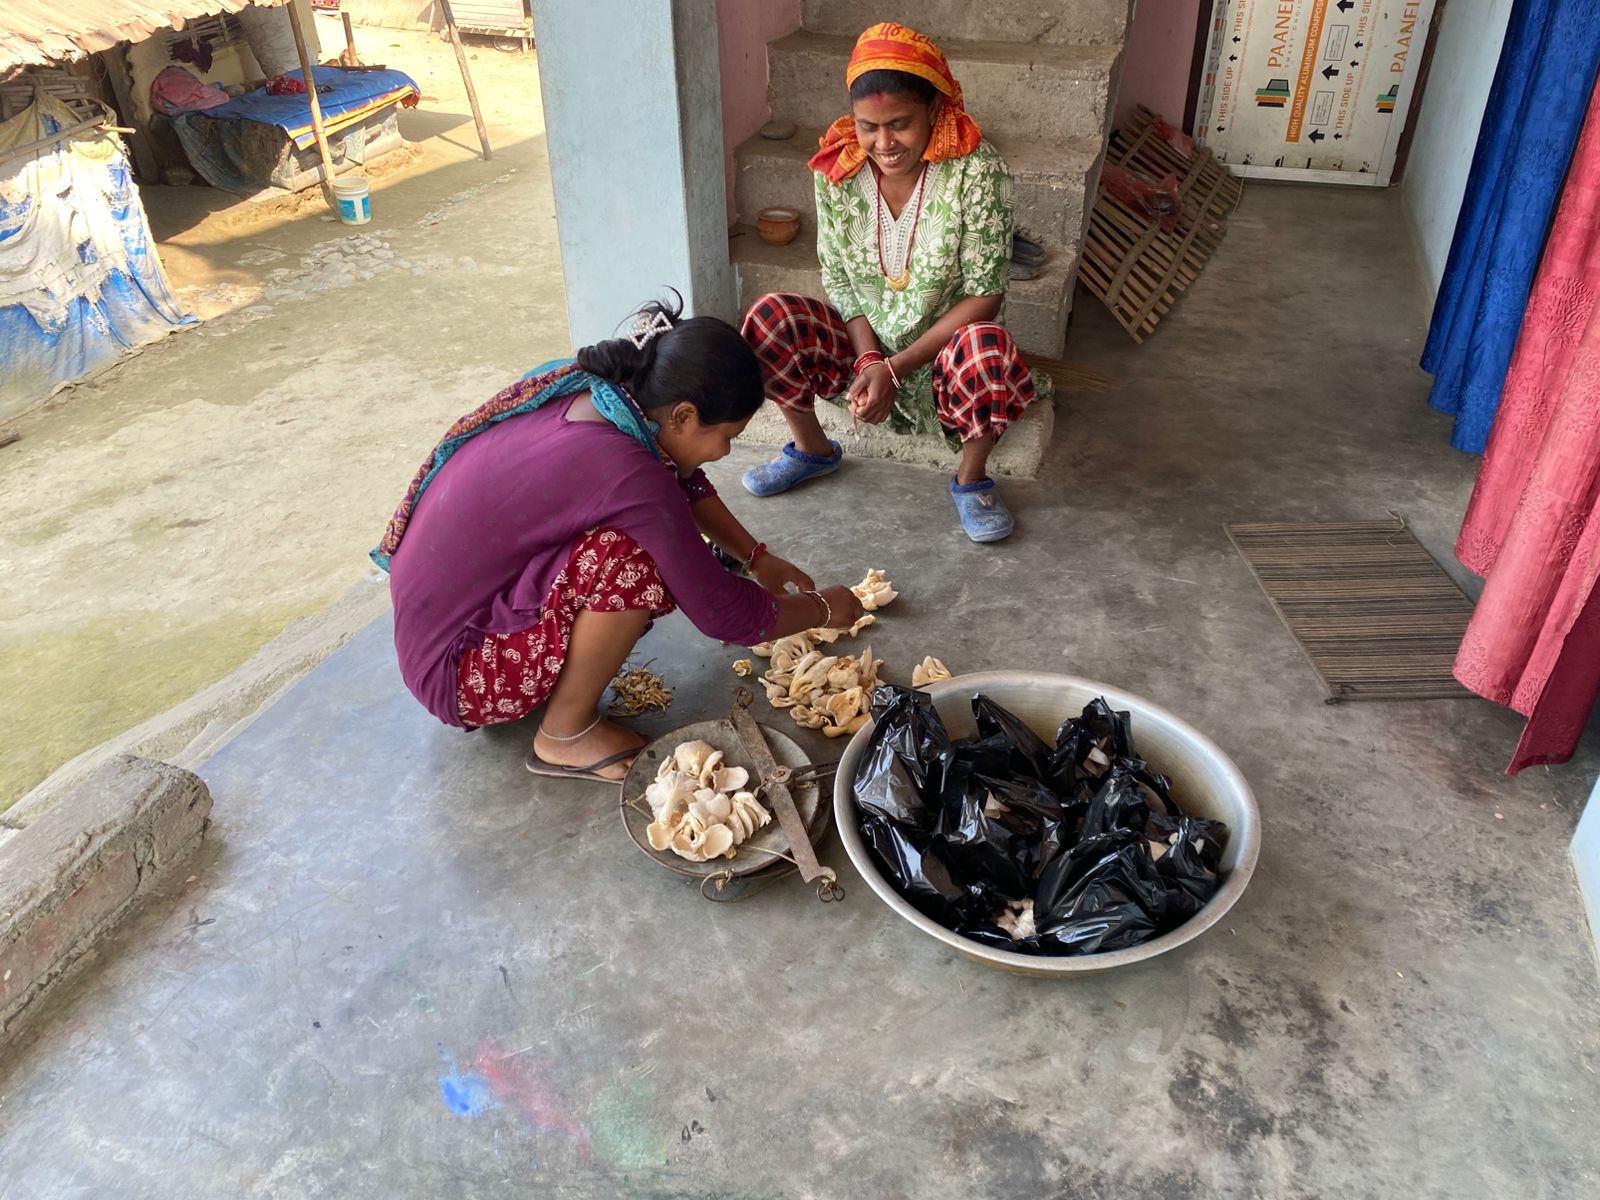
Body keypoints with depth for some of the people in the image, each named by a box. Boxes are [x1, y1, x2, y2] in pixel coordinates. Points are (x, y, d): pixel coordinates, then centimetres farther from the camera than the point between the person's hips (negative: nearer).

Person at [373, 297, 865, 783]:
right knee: (634, 563, -27)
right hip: (451, 667, -9)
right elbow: (723, 613, -20)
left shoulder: (591, 388, -6)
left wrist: (759, 559, 17)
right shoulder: (624, 471, -30)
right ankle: (566, 733, -6)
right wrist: (824, 609, -3)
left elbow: (685, 483, 14)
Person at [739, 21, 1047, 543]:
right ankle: (812, 448, 5)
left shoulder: (978, 171, -21)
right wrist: (868, 358, -18)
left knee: (986, 345, -38)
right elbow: (837, 279, -2)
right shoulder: (836, 168, -10)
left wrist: (896, 368, -25)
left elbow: (985, 295, -20)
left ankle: (972, 477, -9)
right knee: (768, 317, -20)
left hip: (944, 347, -3)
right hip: (865, 340, 4)